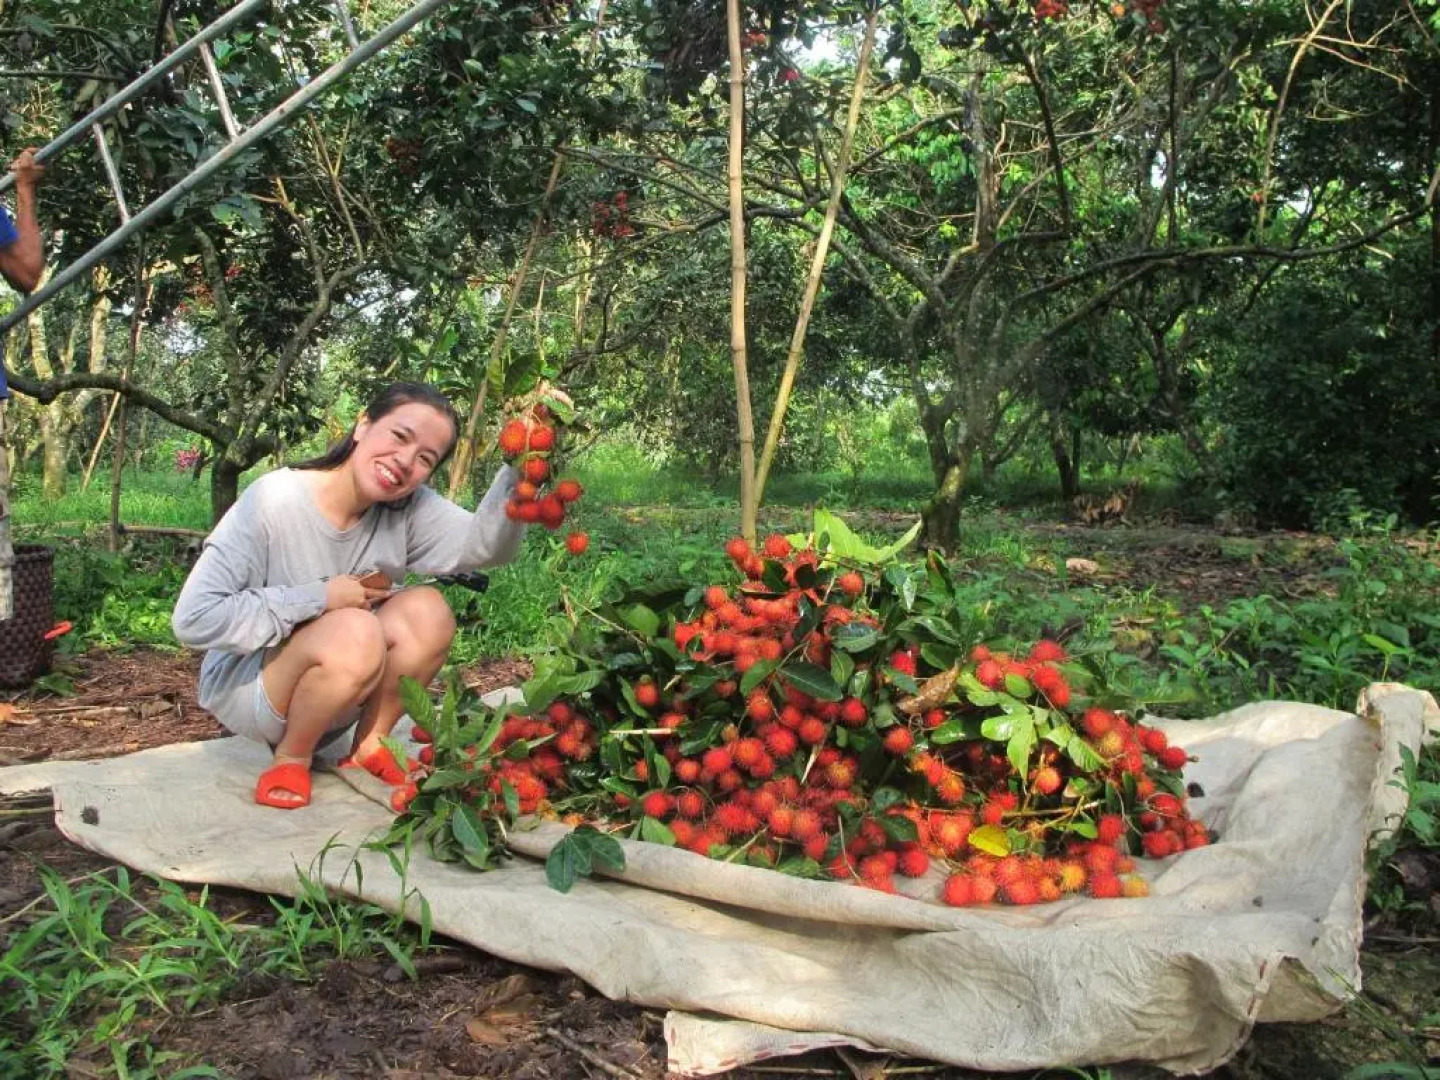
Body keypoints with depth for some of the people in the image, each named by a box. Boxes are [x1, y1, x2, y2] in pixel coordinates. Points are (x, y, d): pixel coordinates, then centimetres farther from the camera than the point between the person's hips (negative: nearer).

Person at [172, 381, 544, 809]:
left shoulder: (408, 509, -10)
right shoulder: (273, 502, -23)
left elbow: (483, 544, -27)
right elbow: (194, 619, -26)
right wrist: (320, 597, -27)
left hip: (332, 690, 5)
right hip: (246, 683, -5)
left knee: (427, 610, -21)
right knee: (356, 632, -33)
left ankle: (368, 748, -3)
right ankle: (290, 758, -8)